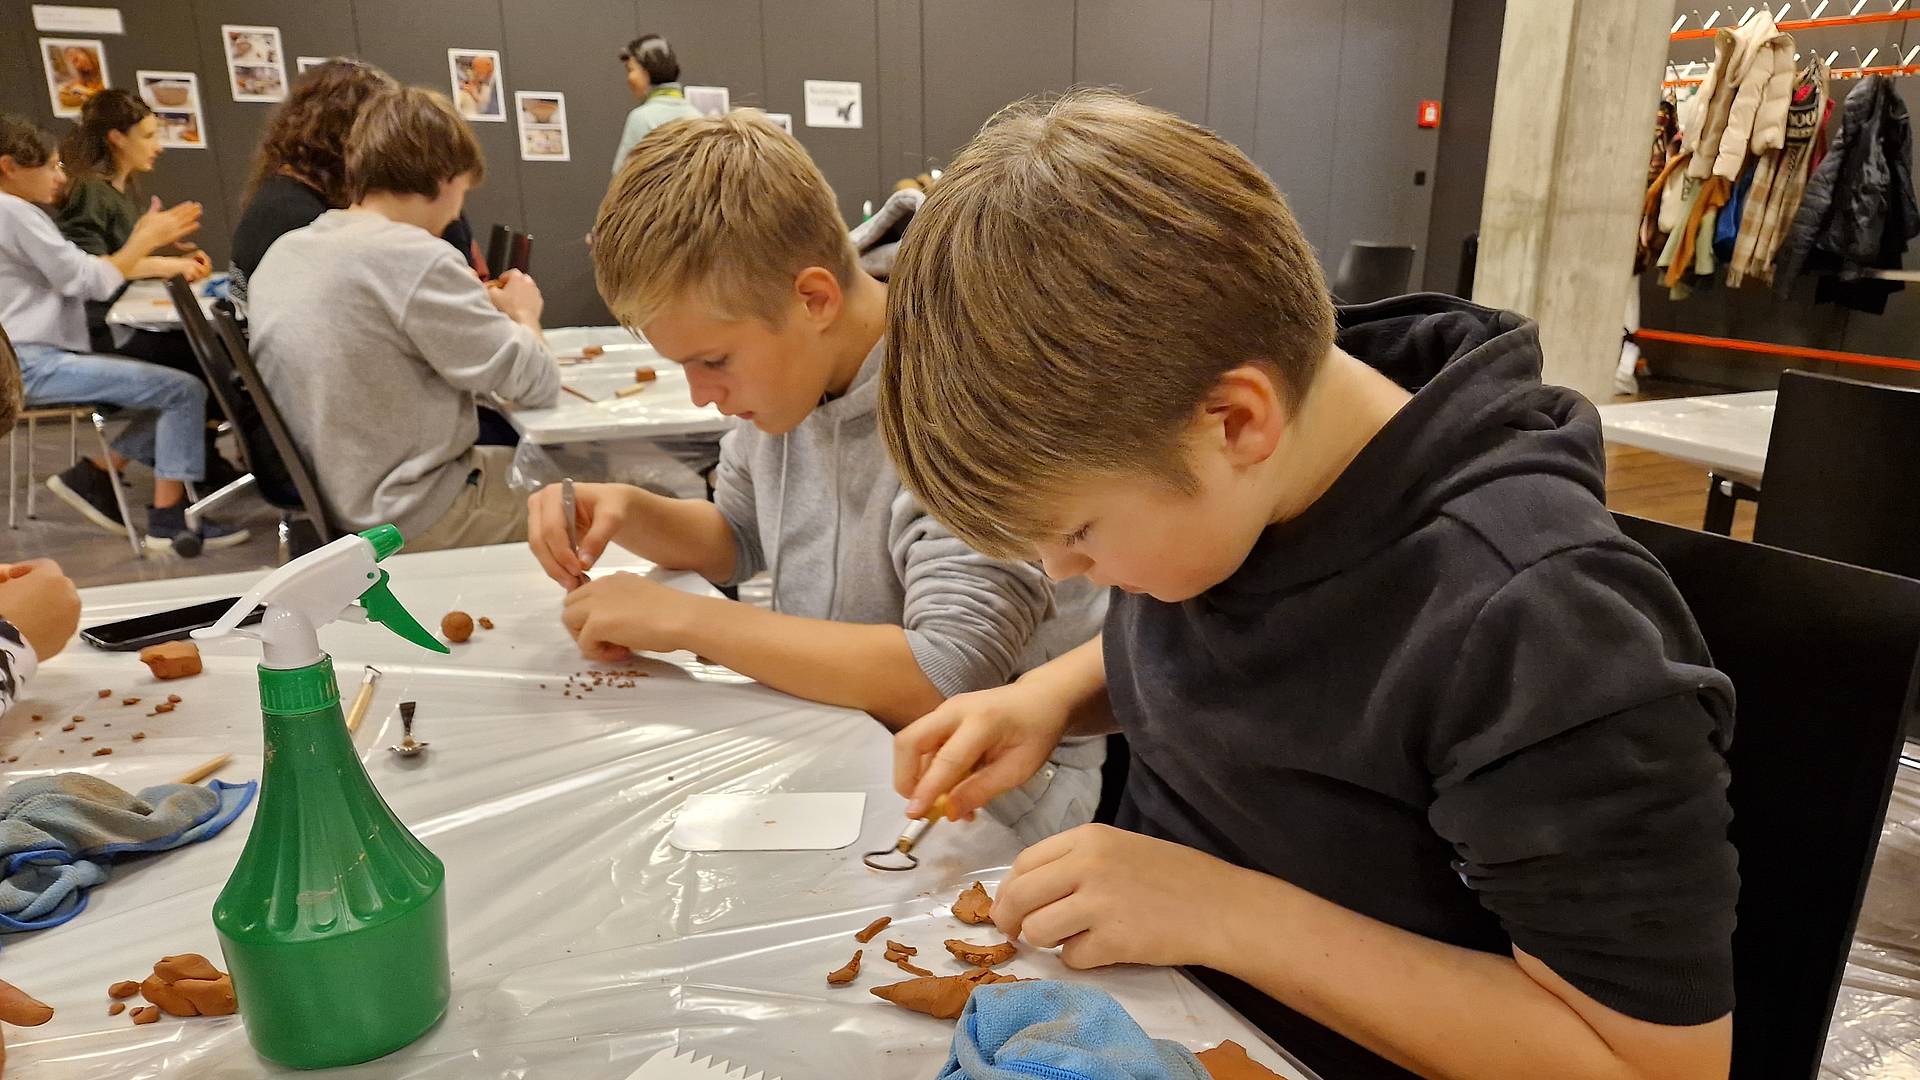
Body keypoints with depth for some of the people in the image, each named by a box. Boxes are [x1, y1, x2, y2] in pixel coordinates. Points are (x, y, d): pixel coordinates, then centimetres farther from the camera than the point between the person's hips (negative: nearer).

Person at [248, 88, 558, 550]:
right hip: (412, 525, -9)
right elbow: (537, 382, -17)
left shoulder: (283, 252, 4)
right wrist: (523, 313, 3)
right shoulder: (415, 259, -22)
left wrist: (477, 307, 10)